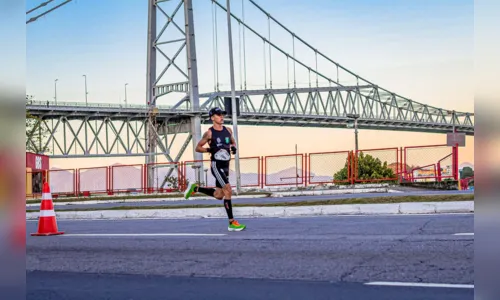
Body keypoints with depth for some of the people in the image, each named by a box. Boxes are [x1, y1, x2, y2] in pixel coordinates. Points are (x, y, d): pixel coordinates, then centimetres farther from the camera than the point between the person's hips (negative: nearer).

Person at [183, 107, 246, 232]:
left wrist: (233, 147, 1)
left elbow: (232, 141, 24)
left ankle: (195, 188, 31)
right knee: (228, 190, -16)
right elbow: (198, 147, -1)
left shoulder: (228, 130, 8)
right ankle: (232, 223, -12)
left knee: (219, 195, 11)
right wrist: (209, 149, -18)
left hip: (226, 165, 7)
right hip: (216, 165, -7)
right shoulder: (209, 133, -7)